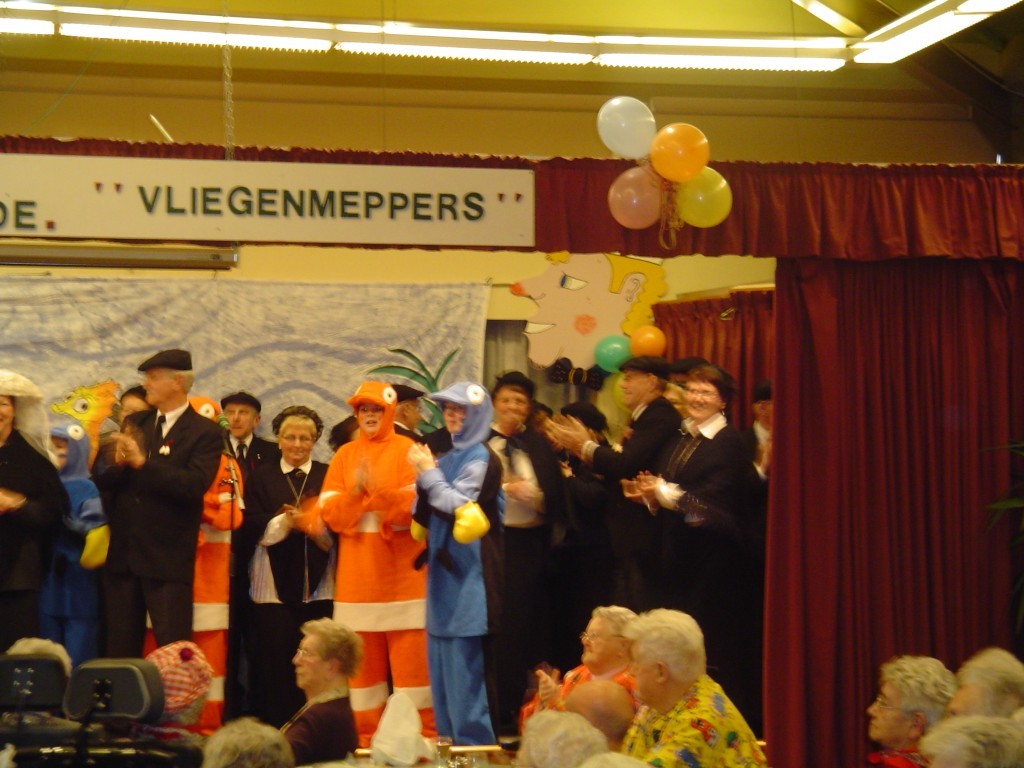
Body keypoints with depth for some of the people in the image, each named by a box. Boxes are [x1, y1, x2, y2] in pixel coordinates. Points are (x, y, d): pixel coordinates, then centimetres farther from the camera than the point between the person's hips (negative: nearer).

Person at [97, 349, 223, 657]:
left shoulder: (205, 432, -4)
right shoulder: (134, 423, 14)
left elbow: (195, 484, -18)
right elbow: (103, 481, 10)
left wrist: (143, 463, -21)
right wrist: (118, 464, -12)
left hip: (168, 559, -6)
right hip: (122, 553, 6)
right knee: (120, 648, 10)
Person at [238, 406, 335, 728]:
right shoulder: (261, 476, 12)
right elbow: (252, 525, -1)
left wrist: (316, 526, -19)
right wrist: (285, 522, -16)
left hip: (319, 586, 0)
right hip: (274, 584, 0)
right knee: (275, 662, -3)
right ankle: (276, 729, 4)